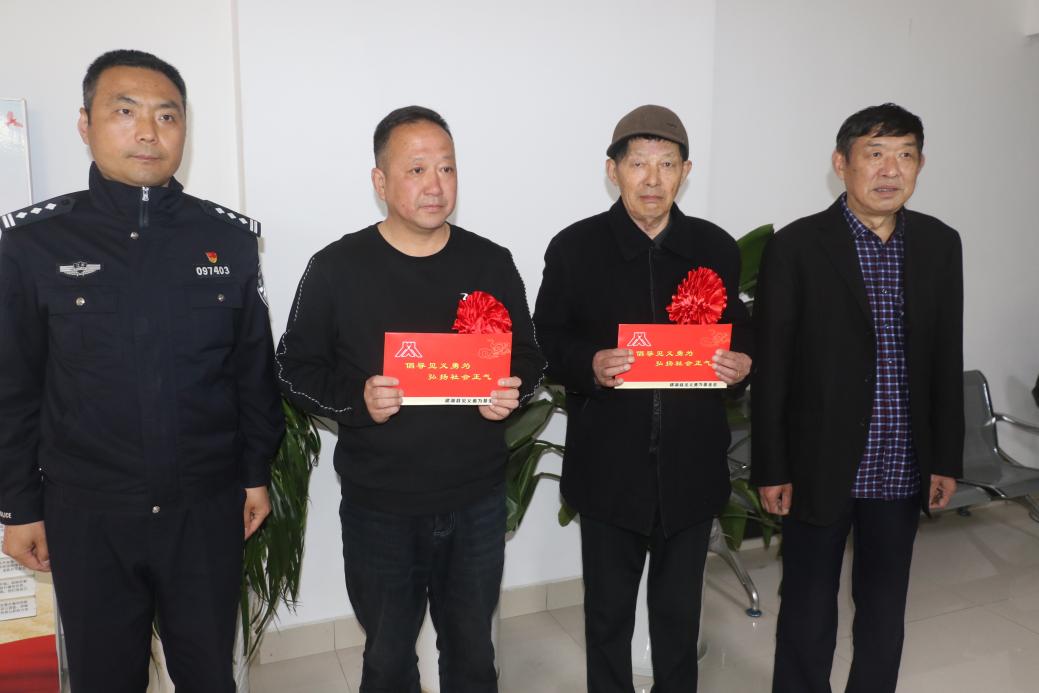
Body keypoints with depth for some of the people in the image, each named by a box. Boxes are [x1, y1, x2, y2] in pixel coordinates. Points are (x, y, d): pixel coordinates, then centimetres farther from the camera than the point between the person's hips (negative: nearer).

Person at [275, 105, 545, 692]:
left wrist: (513, 393, -14)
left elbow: (529, 357, 8)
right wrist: (358, 400, -20)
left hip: (477, 504, 2)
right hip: (379, 510, -1)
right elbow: (296, 368, -1)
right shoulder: (337, 268, -6)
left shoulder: (492, 264, 0)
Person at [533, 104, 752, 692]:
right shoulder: (574, 248, -4)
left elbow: (739, 333, 11)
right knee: (608, 611, 16)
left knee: (680, 612, 18)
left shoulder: (717, 248, 2)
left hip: (692, 467, 2)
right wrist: (589, 366, -21)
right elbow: (547, 342, -2)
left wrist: (741, 363, -11)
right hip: (608, 467, -1)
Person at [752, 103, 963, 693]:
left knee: (886, 606, 18)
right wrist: (771, 468, -8)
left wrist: (948, 458, 7)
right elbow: (771, 367, -9)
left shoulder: (940, 244, 4)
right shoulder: (797, 246, -10)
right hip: (821, 464, -4)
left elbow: (947, 360, 8)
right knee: (809, 608, 11)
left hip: (903, 468, 4)